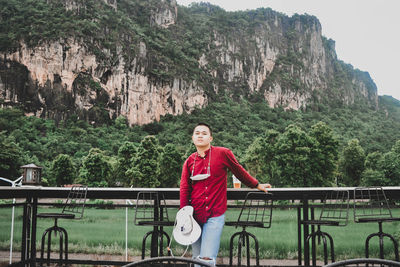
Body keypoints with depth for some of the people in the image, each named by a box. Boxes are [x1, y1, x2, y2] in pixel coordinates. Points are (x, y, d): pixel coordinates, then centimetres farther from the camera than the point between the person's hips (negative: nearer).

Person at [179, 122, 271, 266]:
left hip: (215, 216, -3)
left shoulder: (223, 153, -3)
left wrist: (257, 185, 19)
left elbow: (240, 172, 11)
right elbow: (184, 190, 5)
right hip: (195, 216, 4)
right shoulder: (189, 161, 7)